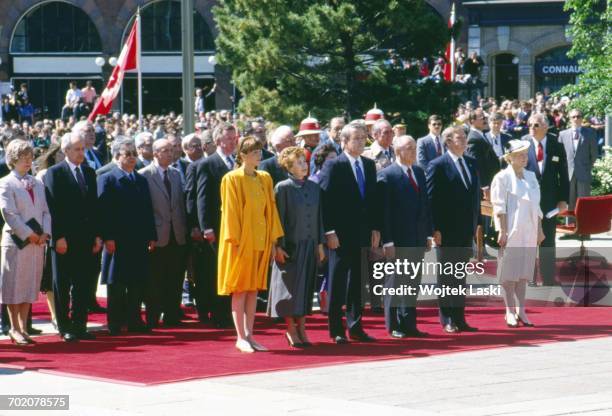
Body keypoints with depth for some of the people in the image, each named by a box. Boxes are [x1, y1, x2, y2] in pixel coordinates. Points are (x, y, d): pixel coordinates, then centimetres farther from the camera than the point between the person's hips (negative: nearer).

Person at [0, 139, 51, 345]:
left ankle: (23, 327, 12)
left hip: (38, 241, 6)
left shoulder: (37, 184, 15)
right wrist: (28, 235, -14)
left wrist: (45, 233, -4)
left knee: (30, 285, 7)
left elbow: (45, 211, 13)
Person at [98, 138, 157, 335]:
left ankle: (134, 321, 13)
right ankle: (115, 323, 6)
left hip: (140, 242, 5)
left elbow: (148, 210, 16)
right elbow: (103, 210, -9)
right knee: (116, 284, 1)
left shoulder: (141, 180, 17)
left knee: (137, 283, 6)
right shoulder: (107, 180, -2)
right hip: (118, 242, -5)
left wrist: (152, 237, 9)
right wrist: (108, 238, -16)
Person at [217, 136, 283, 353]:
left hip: (260, 241, 6)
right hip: (242, 240, -6)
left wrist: (273, 239, 6)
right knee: (240, 289, -2)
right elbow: (230, 211, -10)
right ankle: (240, 337, 2)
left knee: (254, 289, 7)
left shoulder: (265, 179, 10)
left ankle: (249, 335, 11)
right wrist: (235, 240, -16)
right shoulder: (232, 179, -7)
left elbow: (270, 209, 11)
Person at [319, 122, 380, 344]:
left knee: (358, 282, 11)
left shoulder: (369, 165, 11)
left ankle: (355, 326, 18)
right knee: (338, 282, 2)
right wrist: (330, 232, -16)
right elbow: (326, 200, -11)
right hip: (341, 234, -6)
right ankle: (336, 330, 7)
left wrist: (375, 228, 7)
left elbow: (373, 198, 13)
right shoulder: (334, 166, -8)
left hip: (364, 234, 6)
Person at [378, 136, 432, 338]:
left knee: (413, 284, 11)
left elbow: (425, 205, 14)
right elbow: (384, 211, -13)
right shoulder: (387, 175, -10)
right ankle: (394, 326, 11)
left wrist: (428, 234, 10)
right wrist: (387, 242, -17)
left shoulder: (419, 172, 11)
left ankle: (409, 324, 19)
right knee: (395, 283, 2)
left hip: (418, 240, 6)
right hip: (398, 241, -6)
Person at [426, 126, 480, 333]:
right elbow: (432, 199, -11)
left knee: (461, 275, 11)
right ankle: (447, 319, 8)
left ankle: (459, 318, 17)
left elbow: (476, 193, 15)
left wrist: (477, 222, 8)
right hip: (447, 230, -6)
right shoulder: (438, 165, -8)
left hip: (467, 230, 6)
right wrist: (435, 229, -15)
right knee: (447, 275, 2)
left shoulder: (471, 163, 11)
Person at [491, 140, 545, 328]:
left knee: (524, 271, 7)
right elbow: (500, 207, -8)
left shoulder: (531, 177, 13)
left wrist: (539, 230, 14)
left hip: (529, 232, 6)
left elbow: (536, 206, 17)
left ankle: (521, 310, 11)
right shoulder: (503, 177, -5)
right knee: (509, 272, -3)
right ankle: (510, 312, 2)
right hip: (511, 231, -6)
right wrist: (502, 231, -14)